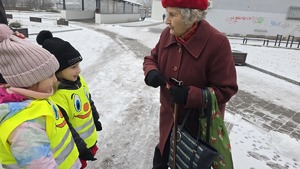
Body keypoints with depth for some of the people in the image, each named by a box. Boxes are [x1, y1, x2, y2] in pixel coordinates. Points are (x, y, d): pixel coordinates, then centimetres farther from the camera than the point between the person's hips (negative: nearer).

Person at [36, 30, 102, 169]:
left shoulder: (78, 80, -6)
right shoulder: (56, 94, -33)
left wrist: (96, 119, 18)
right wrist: (81, 147, -19)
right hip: (75, 146, -7)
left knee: (92, 152, 29)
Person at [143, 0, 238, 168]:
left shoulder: (217, 43, -26)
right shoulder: (167, 34, -9)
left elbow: (226, 89, -22)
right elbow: (151, 58, 6)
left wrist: (190, 95, -34)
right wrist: (151, 72, -18)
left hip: (200, 123, -4)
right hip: (169, 118, 5)